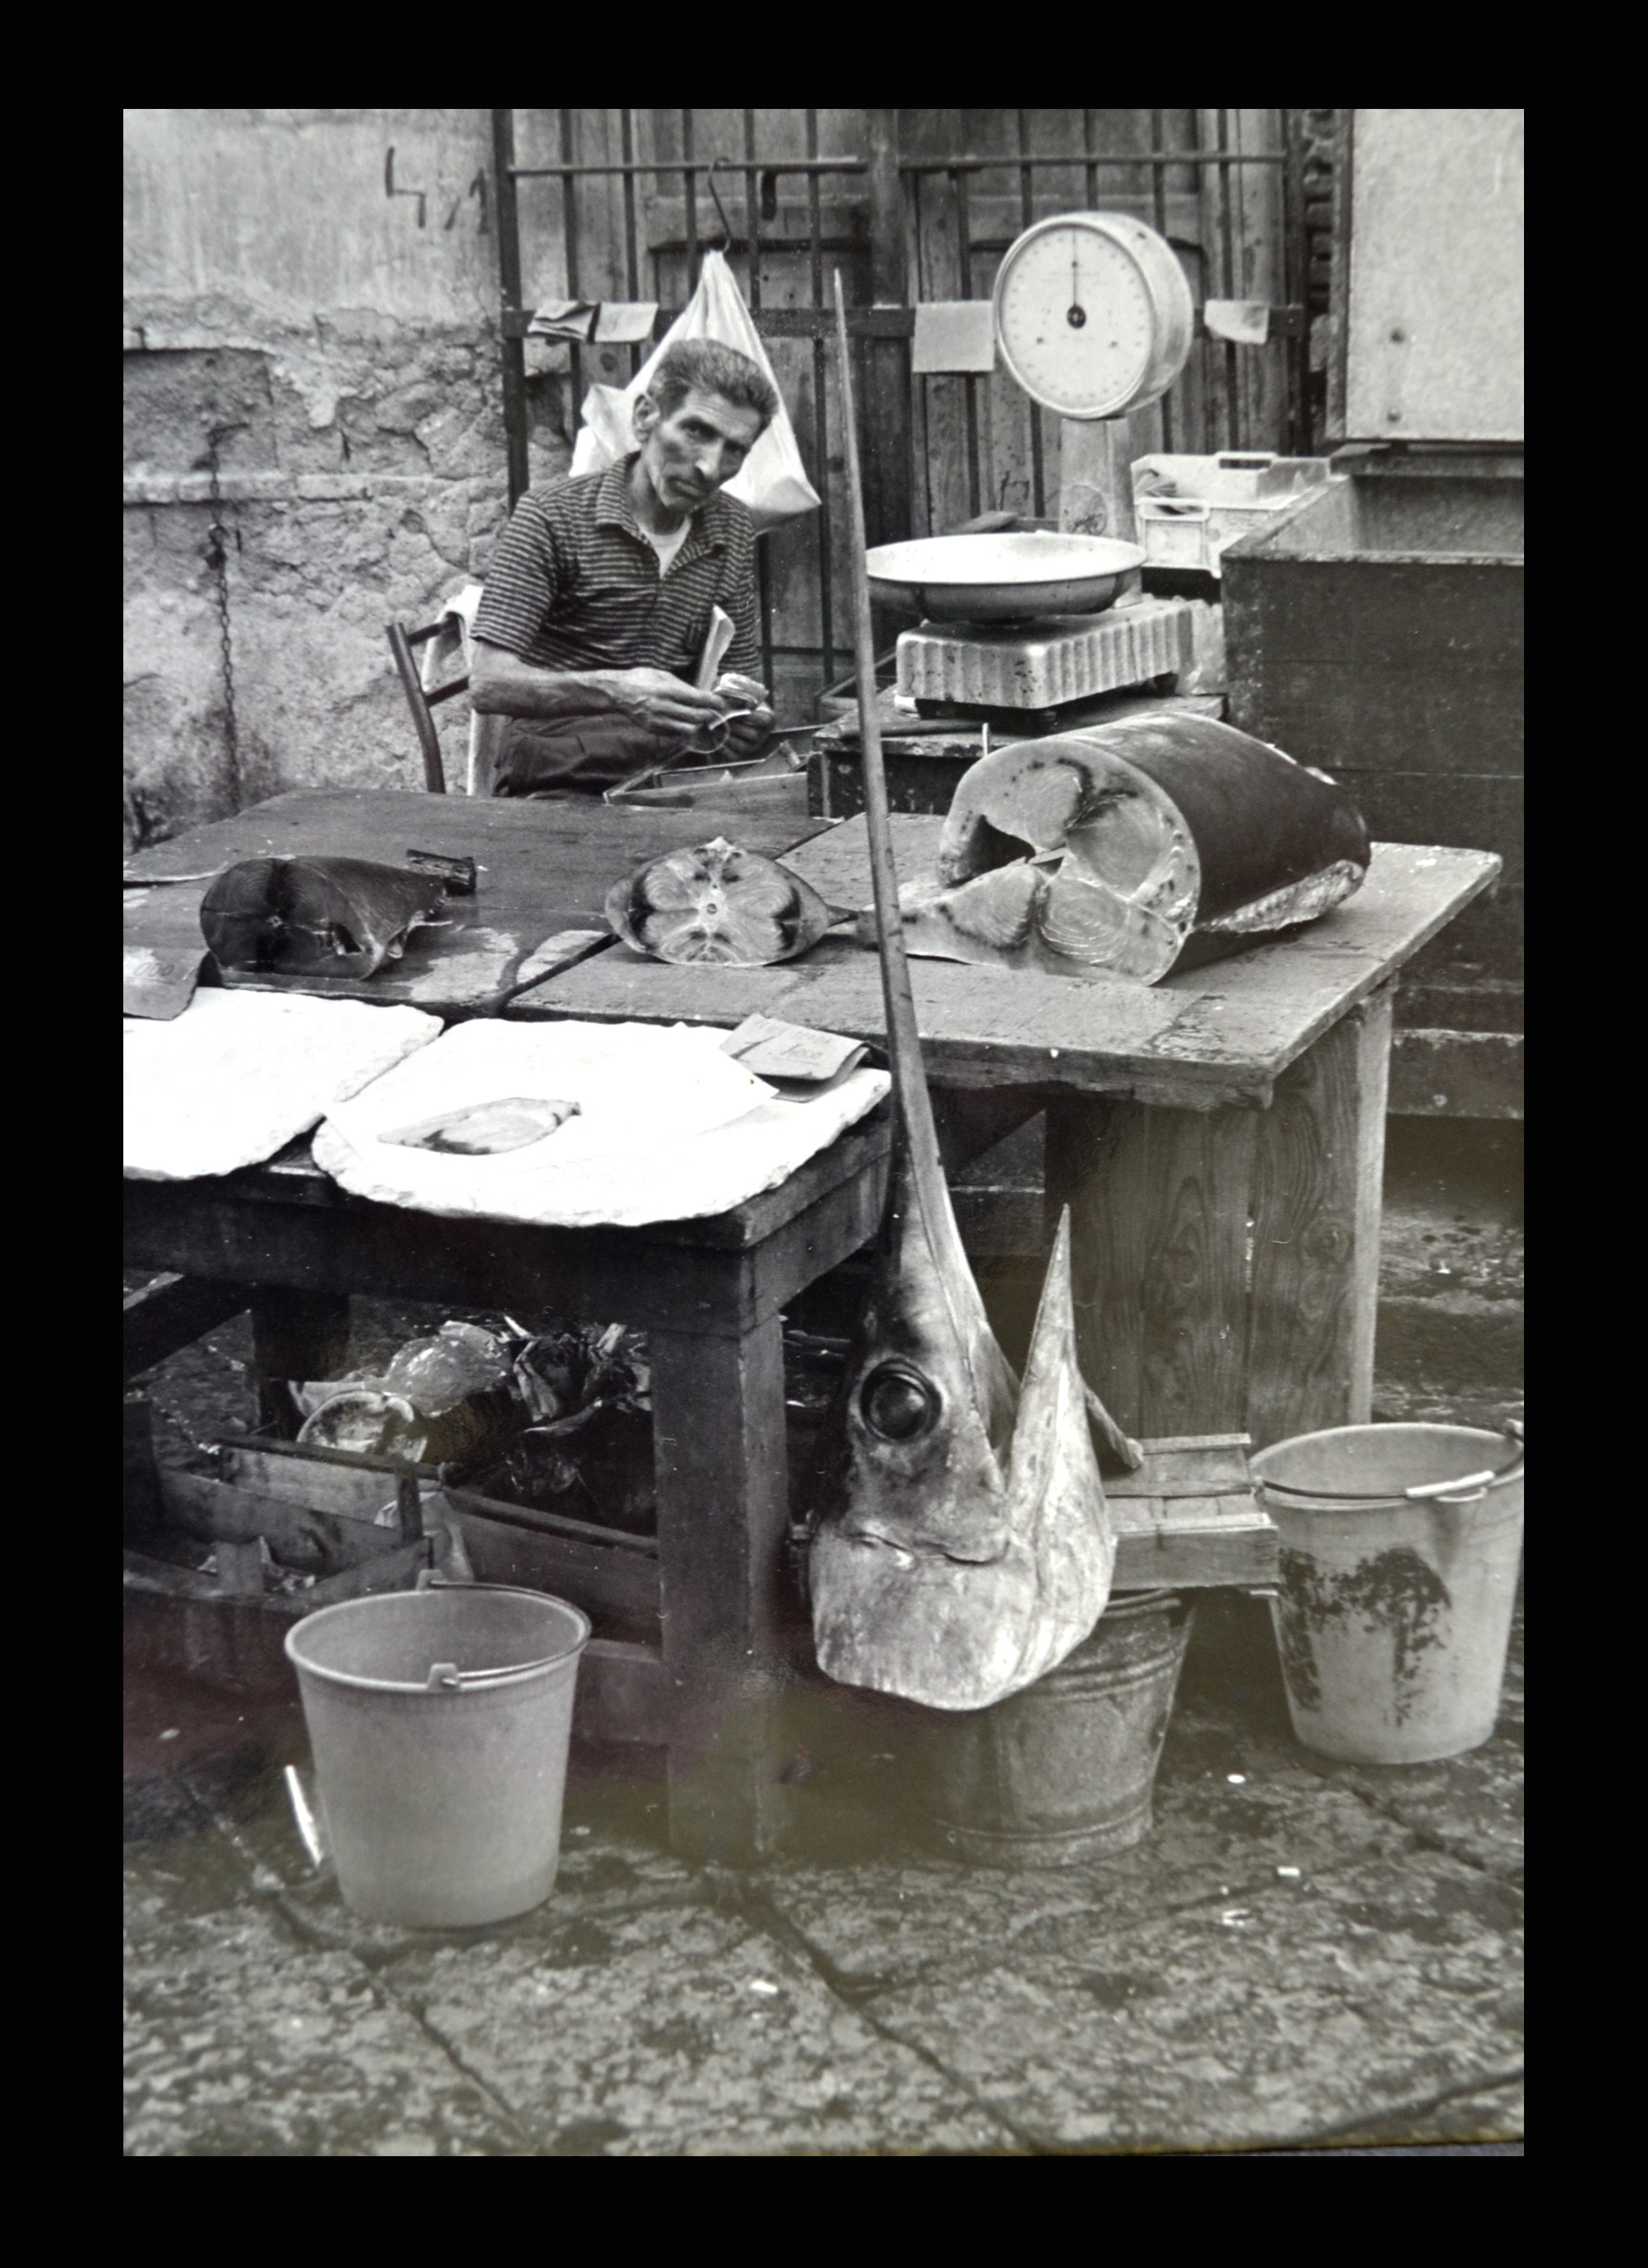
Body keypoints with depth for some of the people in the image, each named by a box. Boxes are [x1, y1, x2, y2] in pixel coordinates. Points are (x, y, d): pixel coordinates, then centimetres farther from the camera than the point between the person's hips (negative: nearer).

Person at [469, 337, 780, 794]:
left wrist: (746, 717, -7)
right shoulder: (553, 515, -4)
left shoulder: (732, 530, 13)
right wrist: (614, 691, -31)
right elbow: (489, 685, -13)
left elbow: (740, 675, 20)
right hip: (555, 782, -5)